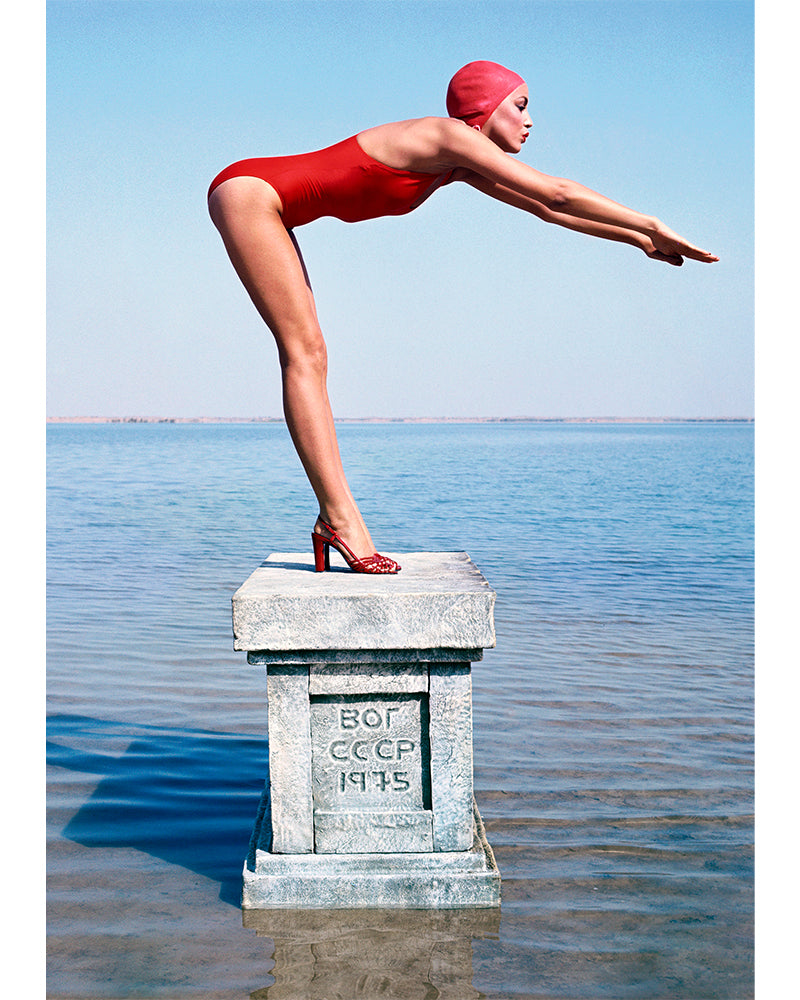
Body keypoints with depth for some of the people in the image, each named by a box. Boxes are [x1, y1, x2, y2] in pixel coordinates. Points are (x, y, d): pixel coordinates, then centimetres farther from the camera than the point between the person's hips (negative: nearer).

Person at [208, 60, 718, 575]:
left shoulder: (461, 162, 11)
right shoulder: (449, 136, -16)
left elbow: (545, 209, 17)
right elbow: (557, 193, -18)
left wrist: (639, 239, 17)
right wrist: (652, 226, -11)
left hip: (265, 205, 10)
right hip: (248, 190, -10)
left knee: (307, 356, 2)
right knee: (306, 354, -14)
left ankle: (336, 518, 1)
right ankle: (339, 517, -15)